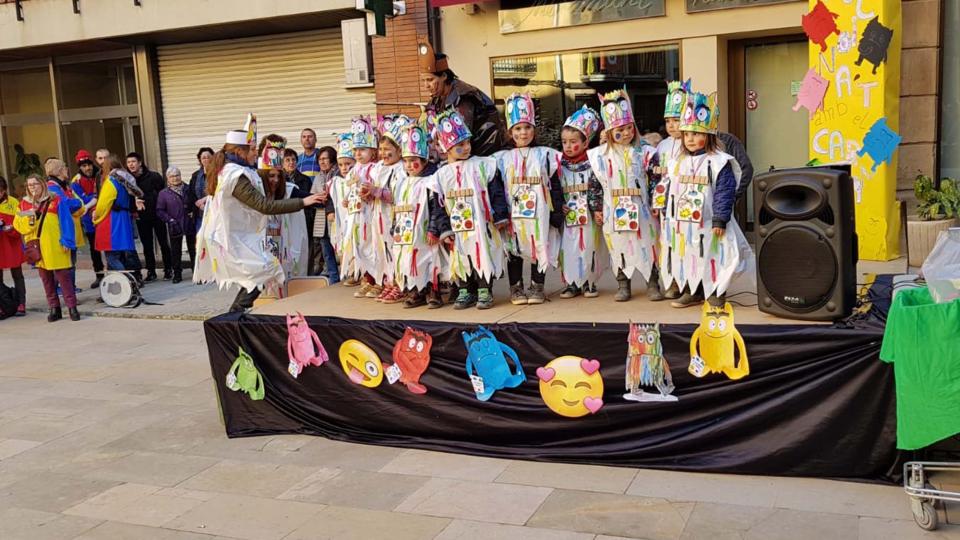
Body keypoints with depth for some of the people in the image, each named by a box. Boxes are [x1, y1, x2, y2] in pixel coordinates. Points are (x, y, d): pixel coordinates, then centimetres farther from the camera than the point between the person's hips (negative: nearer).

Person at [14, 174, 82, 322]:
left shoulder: (56, 199, 0)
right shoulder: (24, 203, 10)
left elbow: (66, 221, -2)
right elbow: (18, 224, 5)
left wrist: (66, 241, -7)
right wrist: (28, 217, -14)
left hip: (55, 246, -4)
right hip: (36, 247, 4)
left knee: (63, 276, -4)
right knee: (46, 279, 7)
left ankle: (72, 307, 2)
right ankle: (54, 308, 14)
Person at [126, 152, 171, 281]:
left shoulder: (153, 176, -8)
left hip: (157, 215, -3)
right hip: (141, 218, 3)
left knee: (163, 243, 4)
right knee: (147, 245, 8)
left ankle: (168, 269, 14)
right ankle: (151, 271, 14)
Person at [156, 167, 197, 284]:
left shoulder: (188, 189, 5)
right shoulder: (163, 193, 0)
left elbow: (195, 203, 15)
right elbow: (160, 211, -1)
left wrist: (193, 212, -3)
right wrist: (170, 220, -12)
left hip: (190, 225, 1)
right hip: (174, 227, -1)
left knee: (193, 249, 5)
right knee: (175, 251, 5)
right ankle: (177, 274, 13)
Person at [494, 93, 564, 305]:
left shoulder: (546, 156, 3)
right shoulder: (502, 159, 6)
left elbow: (555, 186, 2)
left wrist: (557, 213, -2)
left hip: (539, 215, -1)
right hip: (513, 215, 1)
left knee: (539, 247, 4)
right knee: (514, 249, 6)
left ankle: (537, 287, 16)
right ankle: (516, 287, 17)